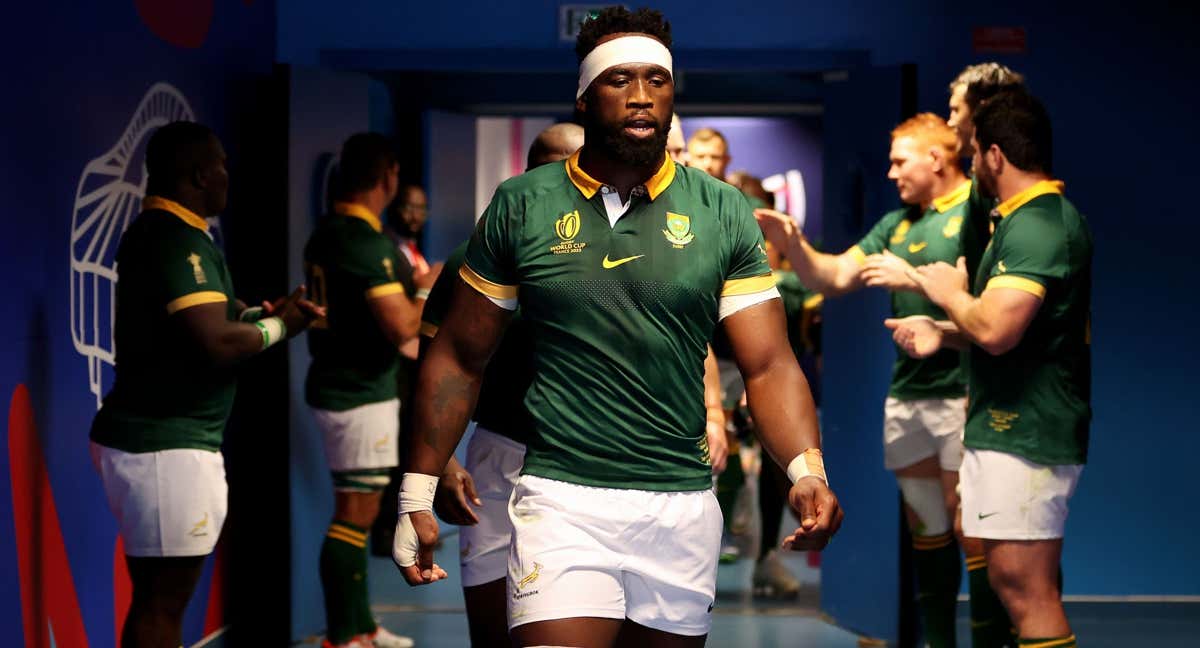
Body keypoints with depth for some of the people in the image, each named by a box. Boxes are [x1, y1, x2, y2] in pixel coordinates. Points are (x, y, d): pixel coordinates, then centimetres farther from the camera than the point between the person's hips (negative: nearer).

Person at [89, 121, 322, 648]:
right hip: (167, 445, -10)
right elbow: (218, 343, -26)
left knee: (156, 598, 15)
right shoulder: (178, 240, -18)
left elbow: (202, 317, 21)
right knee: (162, 603, -6)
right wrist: (278, 327, -9)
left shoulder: (158, 231, 15)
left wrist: (266, 312, 4)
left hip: (151, 436, 10)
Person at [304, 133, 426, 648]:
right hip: (360, 394, -10)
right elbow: (403, 327, -24)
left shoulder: (327, 233, 10)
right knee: (356, 511, -5)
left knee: (356, 510, 15)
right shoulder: (366, 242, -20)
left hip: (339, 386, 10)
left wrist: (412, 287, 19)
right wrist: (431, 291, -7)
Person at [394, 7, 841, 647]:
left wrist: (807, 470, -20)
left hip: (684, 508, 2)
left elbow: (768, 366, -2)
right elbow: (459, 359, 7)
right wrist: (417, 497, 3)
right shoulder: (520, 206, 1)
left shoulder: (723, 212, 2)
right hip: (561, 500, -2)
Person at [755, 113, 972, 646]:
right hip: (906, 396, 8)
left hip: (961, 395, -8)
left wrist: (913, 280, -18)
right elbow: (833, 277, 16)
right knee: (925, 527, 12)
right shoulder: (897, 223, 17)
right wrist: (793, 244, -1)